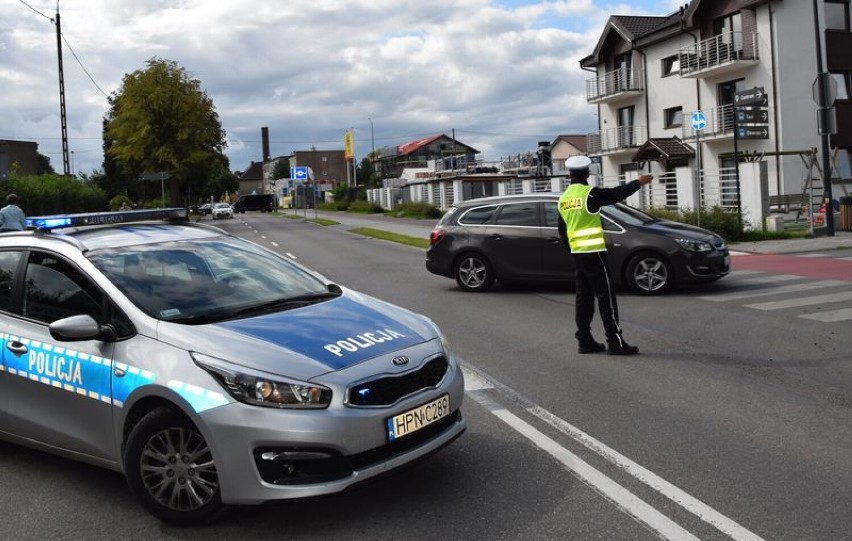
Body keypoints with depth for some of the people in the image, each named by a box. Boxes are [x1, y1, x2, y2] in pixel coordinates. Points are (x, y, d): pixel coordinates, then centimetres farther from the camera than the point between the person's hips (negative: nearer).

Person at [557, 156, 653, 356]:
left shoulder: (563, 199, 9)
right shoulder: (590, 194, -13)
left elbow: (562, 231, 16)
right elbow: (617, 193, -9)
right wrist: (639, 182, 7)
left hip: (576, 254, 7)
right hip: (594, 252, -7)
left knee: (583, 296, 11)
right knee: (606, 296, -4)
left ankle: (585, 341, 13)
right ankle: (615, 342, -3)